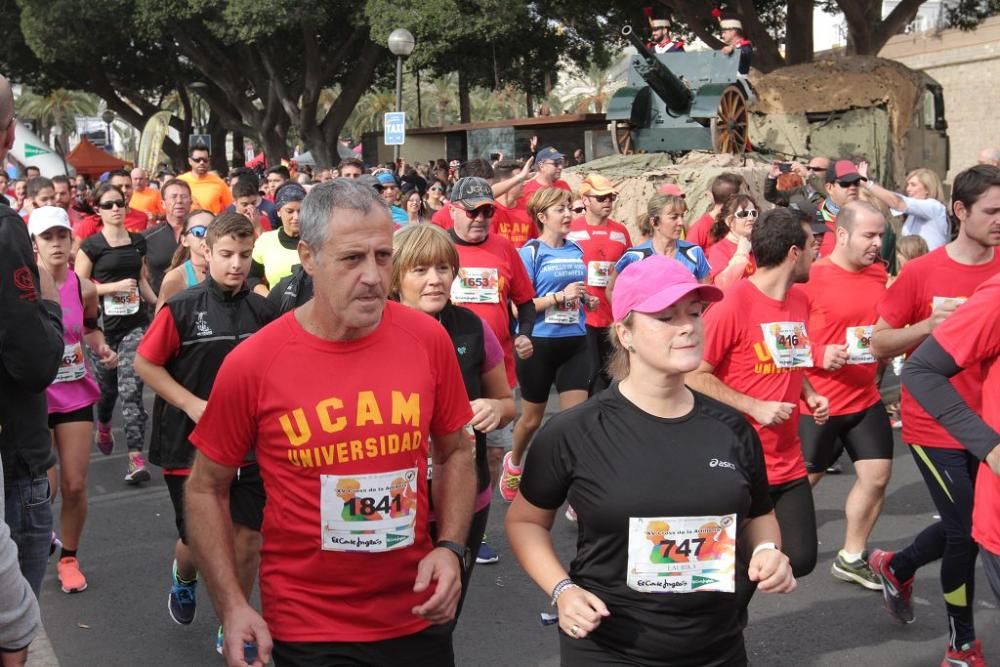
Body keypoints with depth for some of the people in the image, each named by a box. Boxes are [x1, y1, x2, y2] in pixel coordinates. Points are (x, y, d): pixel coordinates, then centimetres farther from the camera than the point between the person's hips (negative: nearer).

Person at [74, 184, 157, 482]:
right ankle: (103, 425, 50)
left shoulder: (138, 241, 8)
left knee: (131, 389, -11)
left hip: (136, 323, 1)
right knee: (108, 386, 16)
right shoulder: (91, 245, -4)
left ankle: (136, 458, -14)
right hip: (104, 326, -1)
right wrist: (115, 286, -15)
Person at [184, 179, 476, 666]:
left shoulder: (428, 339, -8)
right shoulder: (252, 363, -14)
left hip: (417, 618, 3)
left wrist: (451, 548, -7)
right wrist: (232, 607, -10)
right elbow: (206, 489, -2)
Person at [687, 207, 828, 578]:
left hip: (788, 462, 7)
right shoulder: (732, 304, -18)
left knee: (800, 560, 8)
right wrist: (755, 408, -21)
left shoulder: (800, 299, 6)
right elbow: (694, 375, -16)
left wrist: (809, 395, 4)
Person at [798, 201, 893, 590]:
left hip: (866, 399, 6)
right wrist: (819, 355, -27)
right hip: (817, 403, -6)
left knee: (877, 475, 7)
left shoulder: (879, 273, 4)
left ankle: (850, 558, 24)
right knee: (802, 481, 7)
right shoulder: (810, 278, -17)